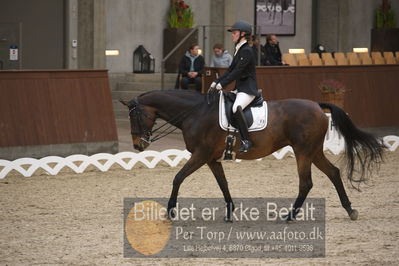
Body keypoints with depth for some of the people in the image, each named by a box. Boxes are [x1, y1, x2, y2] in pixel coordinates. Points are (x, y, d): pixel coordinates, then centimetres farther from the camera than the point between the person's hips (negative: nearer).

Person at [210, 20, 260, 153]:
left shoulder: (247, 51, -14)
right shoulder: (239, 50, 16)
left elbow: (237, 71, -20)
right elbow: (230, 69, 19)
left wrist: (222, 84, -21)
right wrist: (216, 82, 10)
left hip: (248, 89, -11)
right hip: (240, 88, 11)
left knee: (236, 108, -34)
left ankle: (246, 140, -32)